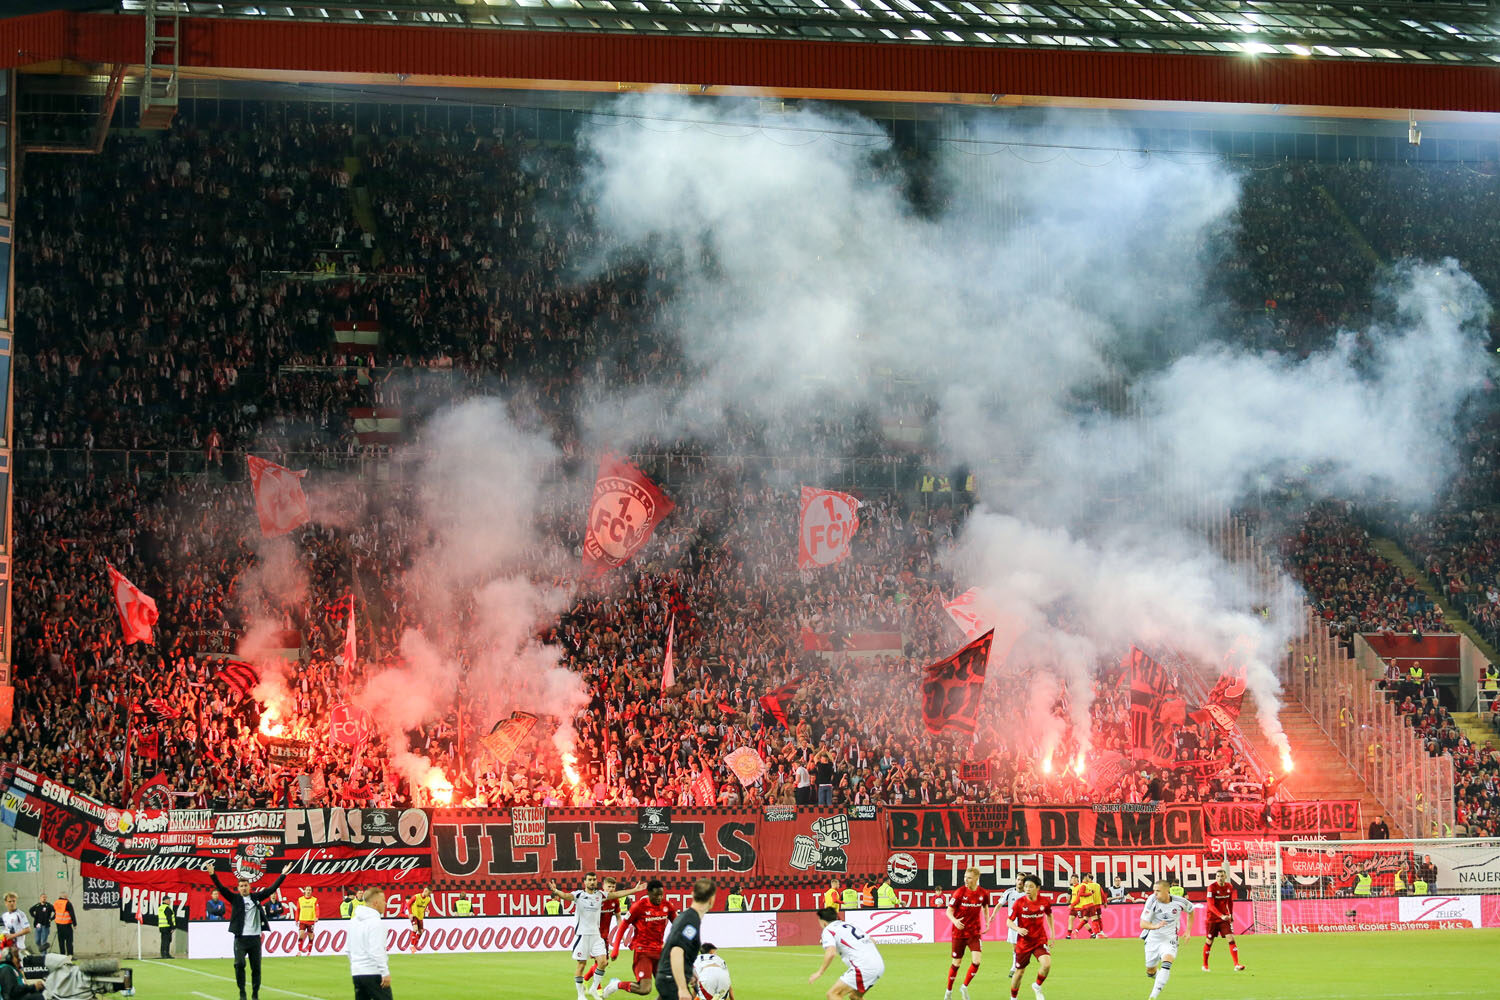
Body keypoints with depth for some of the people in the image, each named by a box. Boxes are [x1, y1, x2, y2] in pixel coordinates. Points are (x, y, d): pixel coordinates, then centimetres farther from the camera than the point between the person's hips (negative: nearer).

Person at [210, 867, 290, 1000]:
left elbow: (271, 889, 13)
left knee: (256, 967, 5)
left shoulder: (256, 897, 11)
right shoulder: (235, 898, 5)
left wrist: (282, 876, 10)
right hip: (240, 938, -2)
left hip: (255, 938, 2)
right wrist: (213, 875, -17)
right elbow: (222, 888, -5)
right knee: (239, 964, -16)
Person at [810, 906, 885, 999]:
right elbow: (872, 941, 28)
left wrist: (819, 973, -8)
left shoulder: (828, 930, 1)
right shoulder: (848, 924, 25)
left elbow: (830, 953, -16)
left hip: (863, 967, -8)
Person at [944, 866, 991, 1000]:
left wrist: (987, 921, 4)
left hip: (975, 932, 2)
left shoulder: (983, 893, -3)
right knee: (956, 963, 6)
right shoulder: (959, 892, -12)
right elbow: (949, 911, -8)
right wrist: (954, 920, -29)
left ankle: (964, 988, 6)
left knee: (976, 961, -14)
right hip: (959, 932, -2)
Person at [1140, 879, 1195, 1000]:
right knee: (1150, 971, 11)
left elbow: (1191, 910, 13)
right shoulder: (1152, 901, -15)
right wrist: (1155, 926, -37)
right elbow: (1143, 924, -16)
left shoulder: (1179, 902, -11)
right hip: (1153, 939, 2)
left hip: (1169, 940, -2)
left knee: (1166, 962, -28)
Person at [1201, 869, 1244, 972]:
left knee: (1231, 939, -10)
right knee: (1209, 941, 5)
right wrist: (1221, 916, -34)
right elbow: (1211, 905, -22)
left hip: (1225, 917, 3)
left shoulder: (1229, 887, 0)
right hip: (1212, 918, -3)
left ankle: (1237, 965, -13)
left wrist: (1230, 915, 18)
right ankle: (1205, 965, 24)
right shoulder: (1212, 887, -15)